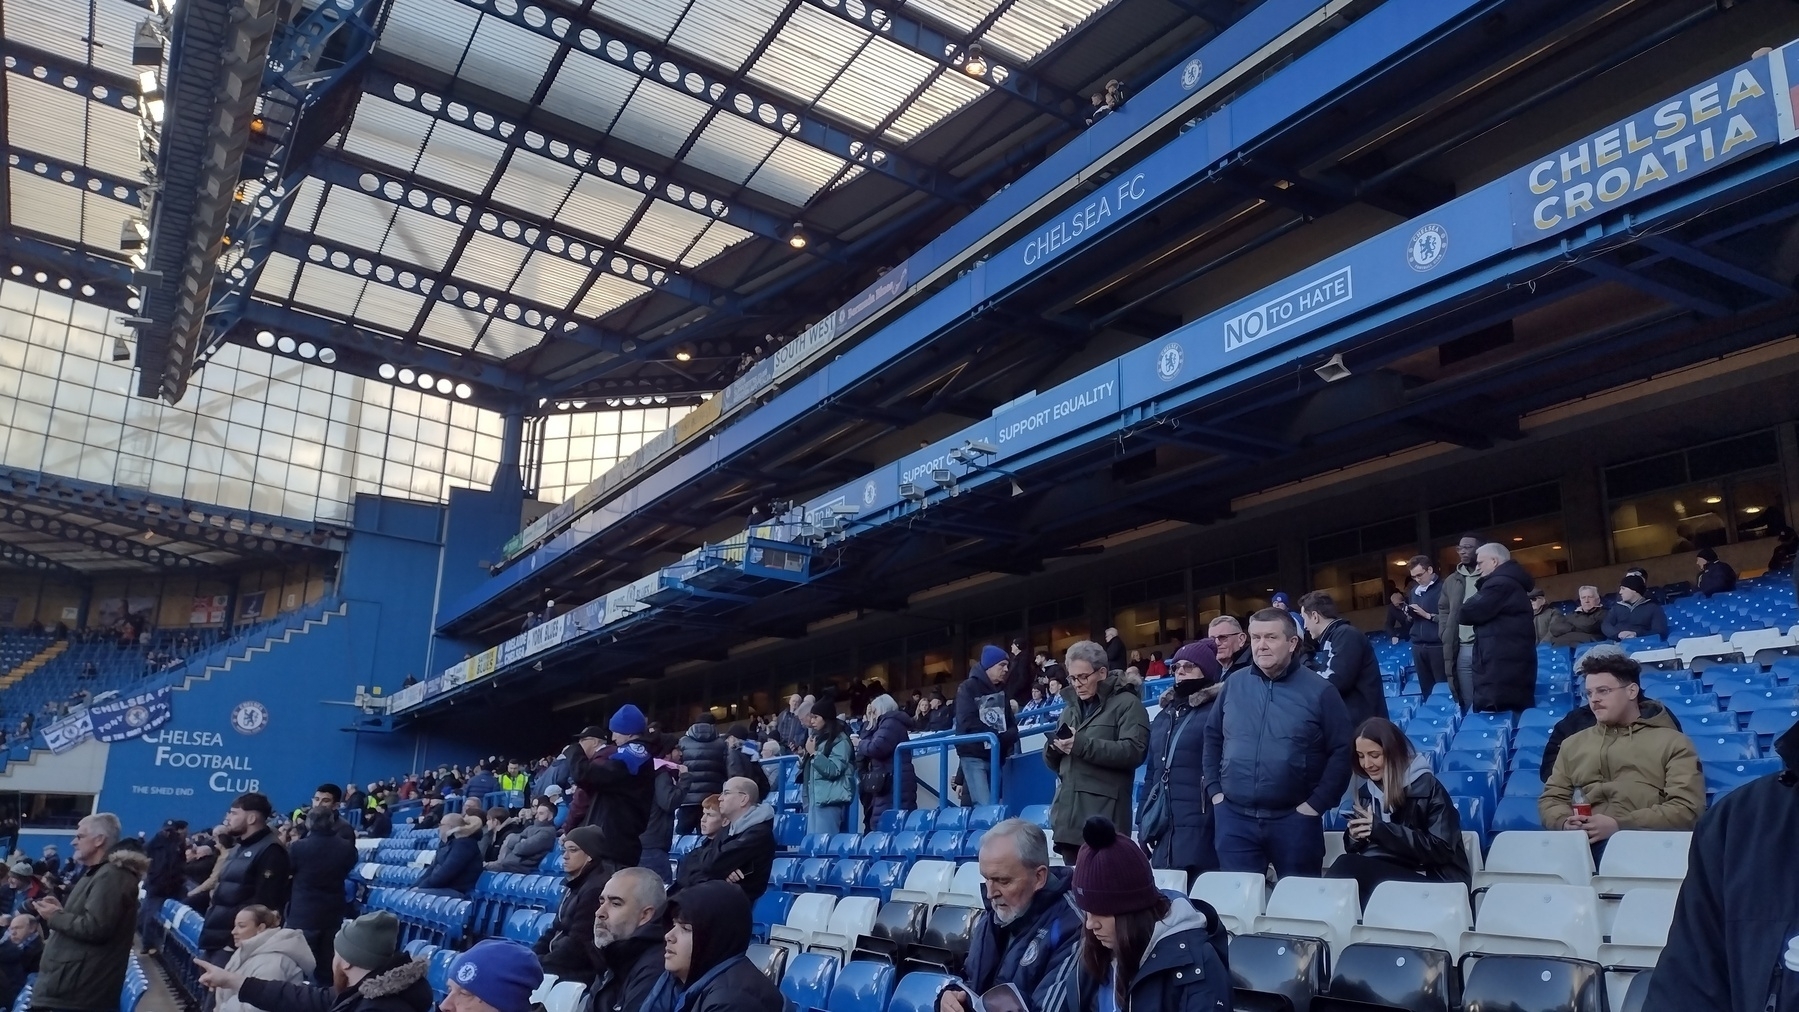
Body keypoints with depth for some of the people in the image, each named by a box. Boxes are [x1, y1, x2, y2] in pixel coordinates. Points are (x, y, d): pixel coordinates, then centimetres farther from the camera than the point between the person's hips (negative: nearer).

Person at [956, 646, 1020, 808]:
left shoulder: (1003, 690, 14)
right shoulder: (968, 688, -5)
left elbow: (1011, 723, 11)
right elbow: (969, 725, -14)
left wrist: (1009, 737, -11)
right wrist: (999, 737, -13)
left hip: (997, 756, 6)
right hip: (974, 756, -6)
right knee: (985, 807, -14)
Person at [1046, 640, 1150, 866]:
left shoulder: (1126, 703, 0)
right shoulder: (1071, 708, 21)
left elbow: (1133, 751, -15)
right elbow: (1054, 763, 25)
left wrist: (1082, 744, -19)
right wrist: (1053, 748, 0)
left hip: (1104, 816, -6)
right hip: (1068, 815, 7)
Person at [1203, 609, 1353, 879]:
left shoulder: (1319, 691, -4)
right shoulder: (1233, 686, 6)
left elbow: (1342, 751, -4)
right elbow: (1212, 738, 16)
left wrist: (1317, 803, -9)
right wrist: (1214, 789, 7)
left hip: (1294, 819, -2)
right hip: (1234, 818, 2)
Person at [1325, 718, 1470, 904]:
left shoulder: (1427, 786, -7)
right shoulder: (1366, 790, 10)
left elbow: (1441, 849, -15)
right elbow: (1354, 848, 14)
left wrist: (1380, 829, -21)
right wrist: (1355, 836, -11)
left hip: (1435, 881, -5)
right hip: (1389, 872, 5)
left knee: (1347, 868, -27)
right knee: (1346, 865, -28)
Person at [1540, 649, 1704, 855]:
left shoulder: (1672, 743, 14)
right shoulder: (1573, 744, 26)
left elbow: (1687, 808, 1)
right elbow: (1551, 798, 22)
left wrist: (1619, 826, -11)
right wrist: (1565, 822, -3)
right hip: (1583, 844, 3)